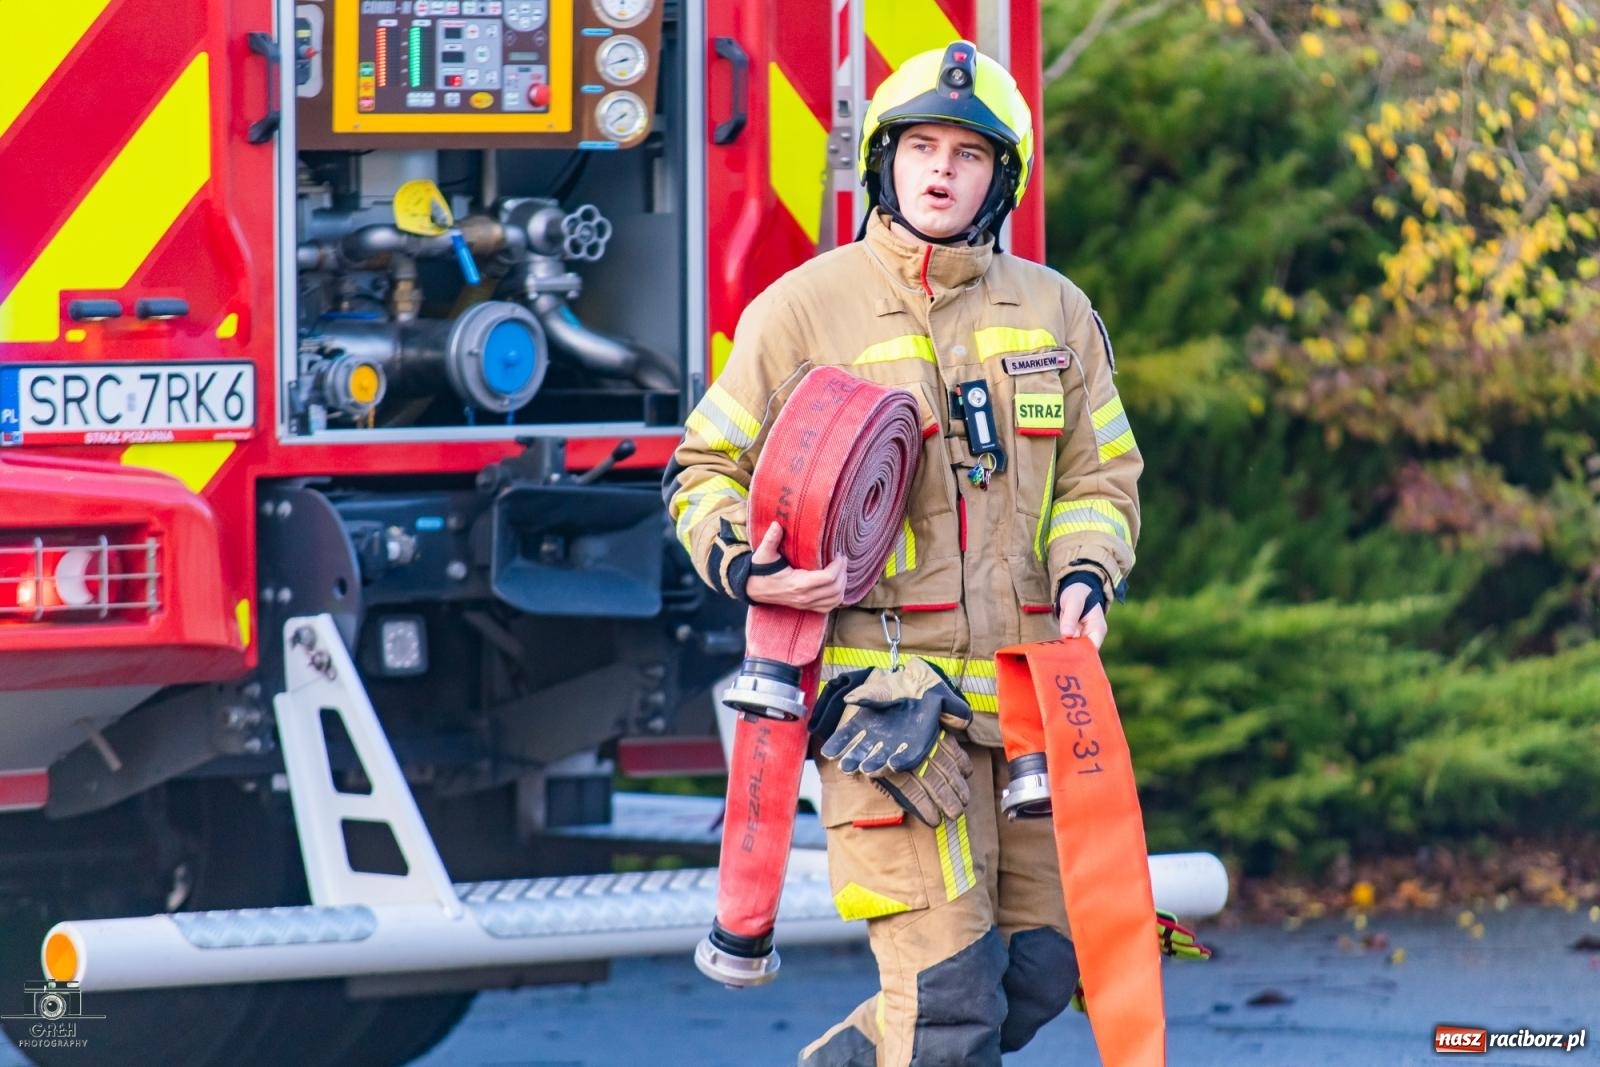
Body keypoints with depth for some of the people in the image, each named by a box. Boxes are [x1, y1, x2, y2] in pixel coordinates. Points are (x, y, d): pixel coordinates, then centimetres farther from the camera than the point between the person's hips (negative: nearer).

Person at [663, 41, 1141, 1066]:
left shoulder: (1053, 312, 12)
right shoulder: (804, 309, 0)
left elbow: (1101, 476, 18)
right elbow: (707, 468, 7)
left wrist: (1086, 572, -2)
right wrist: (741, 562, -14)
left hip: (1028, 687, 5)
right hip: (886, 686, -5)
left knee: (1041, 967, 10)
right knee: (948, 983, -12)